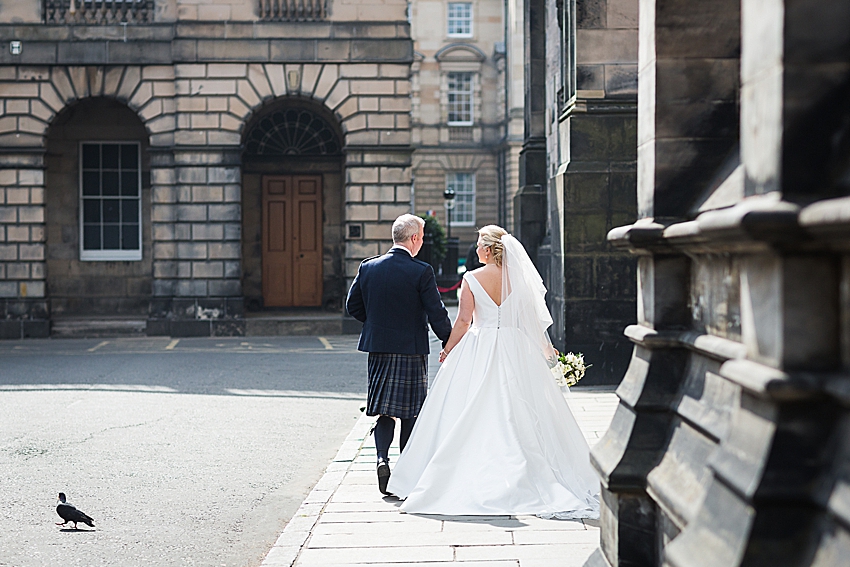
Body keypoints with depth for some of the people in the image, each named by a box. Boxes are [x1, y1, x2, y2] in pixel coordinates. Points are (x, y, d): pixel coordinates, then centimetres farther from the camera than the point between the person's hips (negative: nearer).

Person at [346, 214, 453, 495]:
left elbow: (353, 306, 7)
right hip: (412, 350, -3)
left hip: (377, 348, 3)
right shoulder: (421, 271, -12)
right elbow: (437, 314, -12)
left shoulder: (368, 267, 1)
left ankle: (382, 458, -10)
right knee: (410, 412, 9)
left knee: (384, 411, 12)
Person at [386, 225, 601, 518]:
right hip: (517, 351, 3)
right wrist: (545, 347, 20)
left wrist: (447, 350, 5)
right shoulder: (519, 277, 2)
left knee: (471, 417, 3)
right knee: (519, 415, 6)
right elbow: (534, 318, 6)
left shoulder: (472, 279, -6)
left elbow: (464, 320, -7)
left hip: (479, 351, -2)